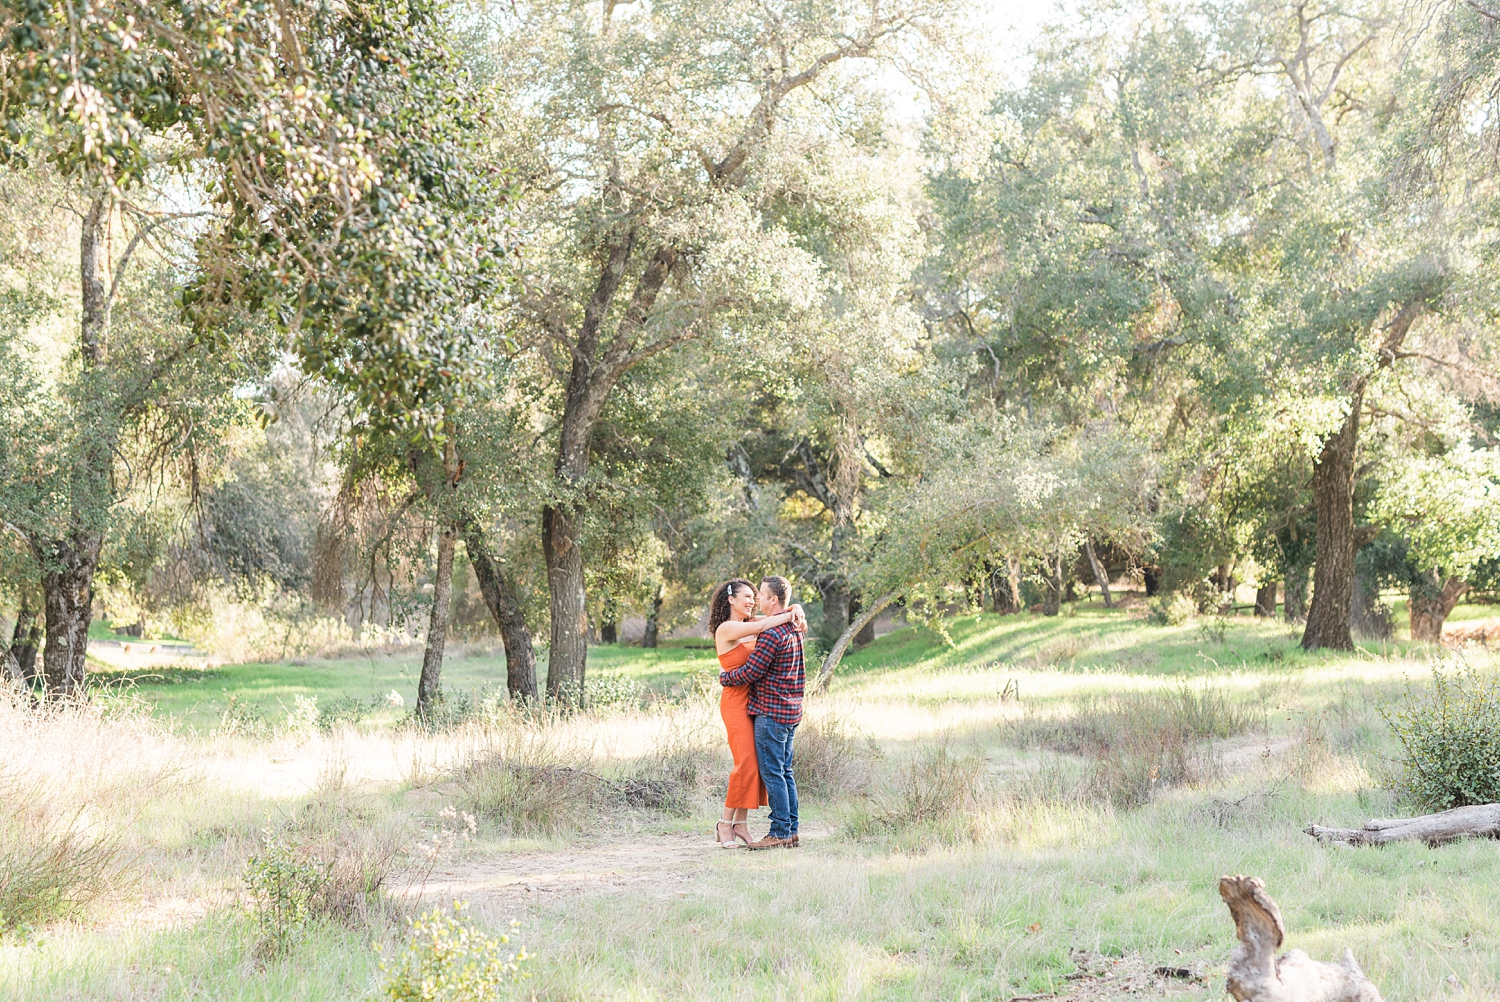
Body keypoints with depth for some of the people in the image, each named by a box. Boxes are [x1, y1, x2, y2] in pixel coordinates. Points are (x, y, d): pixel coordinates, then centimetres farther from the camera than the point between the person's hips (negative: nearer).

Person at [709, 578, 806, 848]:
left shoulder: (749, 623, 13)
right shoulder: (726, 628, -9)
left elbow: (791, 610, 13)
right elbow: (761, 626, -23)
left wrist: (797, 614, -9)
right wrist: (788, 616, -11)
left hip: (755, 702, 8)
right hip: (736, 702, -8)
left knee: (755, 764, 4)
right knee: (746, 764, -12)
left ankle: (741, 824, 9)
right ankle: (725, 824, -1)